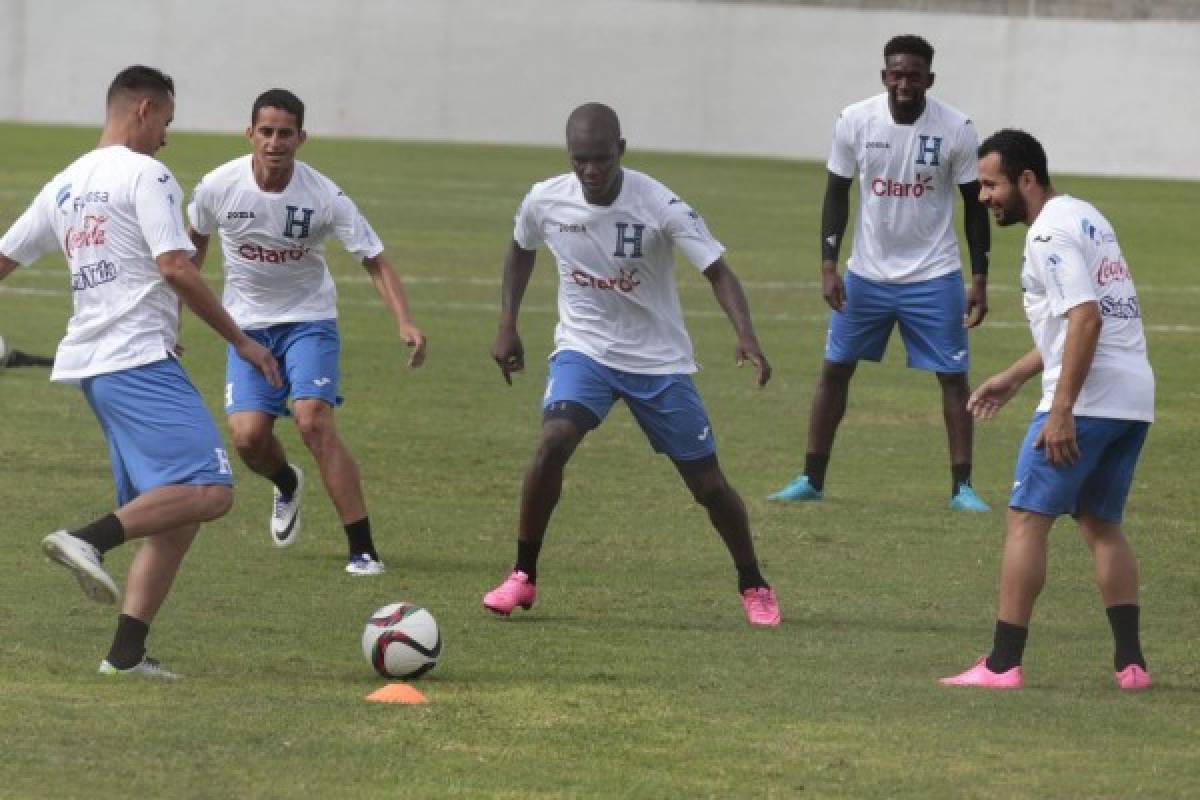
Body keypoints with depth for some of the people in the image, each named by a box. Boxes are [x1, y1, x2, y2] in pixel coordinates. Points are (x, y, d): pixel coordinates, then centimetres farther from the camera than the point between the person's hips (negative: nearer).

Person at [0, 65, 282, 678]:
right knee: (208, 490, -18)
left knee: (171, 517, 9)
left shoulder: (65, 185, 19)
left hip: (87, 362, 9)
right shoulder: (145, 175, -5)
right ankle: (90, 540, -31)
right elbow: (175, 269, -13)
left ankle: (127, 651, -1)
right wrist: (242, 341, -7)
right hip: (139, 359, -9)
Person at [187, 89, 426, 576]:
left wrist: (405, 324, -29)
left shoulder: (323, 197, -19)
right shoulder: (218, 187, -13)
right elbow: (195, 242, 9)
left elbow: (375, 262, -14)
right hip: (248, 324, 2)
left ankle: (363, 549, -18)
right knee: (248, 435, -14)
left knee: (313, 421, -22)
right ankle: (287, 485, 25)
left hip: (309, 320, -2)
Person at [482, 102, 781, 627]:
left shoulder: (658, 206, -21)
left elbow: (718, 272, -20)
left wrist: (746, 338, -35)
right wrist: (507, 326, 6)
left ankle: (753, 585, 27)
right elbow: (521, 251, 12)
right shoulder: (545, 201, -12)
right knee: (553, 442, -26)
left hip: (659, 361, -1)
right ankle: (523, 577, -11)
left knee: (707, 483, 3)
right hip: (584, 348, 1)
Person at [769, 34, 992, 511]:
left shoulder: (955, 129, -12)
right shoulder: (855, 122, -9)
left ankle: (962, 487, 6)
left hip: (934, 276, -2)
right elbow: (837, 194, 0)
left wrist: (980, 279, -6)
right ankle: (812, 479, 16)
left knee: (953, 377, -2)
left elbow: (974, 204, -3)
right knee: (835, 368, 6)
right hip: (866, 273, 2)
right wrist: (828, 265, -8)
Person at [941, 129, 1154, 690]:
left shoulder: (1050, 233, -12)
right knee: (1101, 523, 17)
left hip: (1086, 399, -10)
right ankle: (1130, 662, 12)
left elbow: (1086, 319, -22)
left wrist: (1061, 410, -24)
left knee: (1027, 518, -4)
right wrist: (1015, 377, 30)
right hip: (1135, 399, 10)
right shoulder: (1084, 218, 19)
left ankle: (1003, 664, -6)